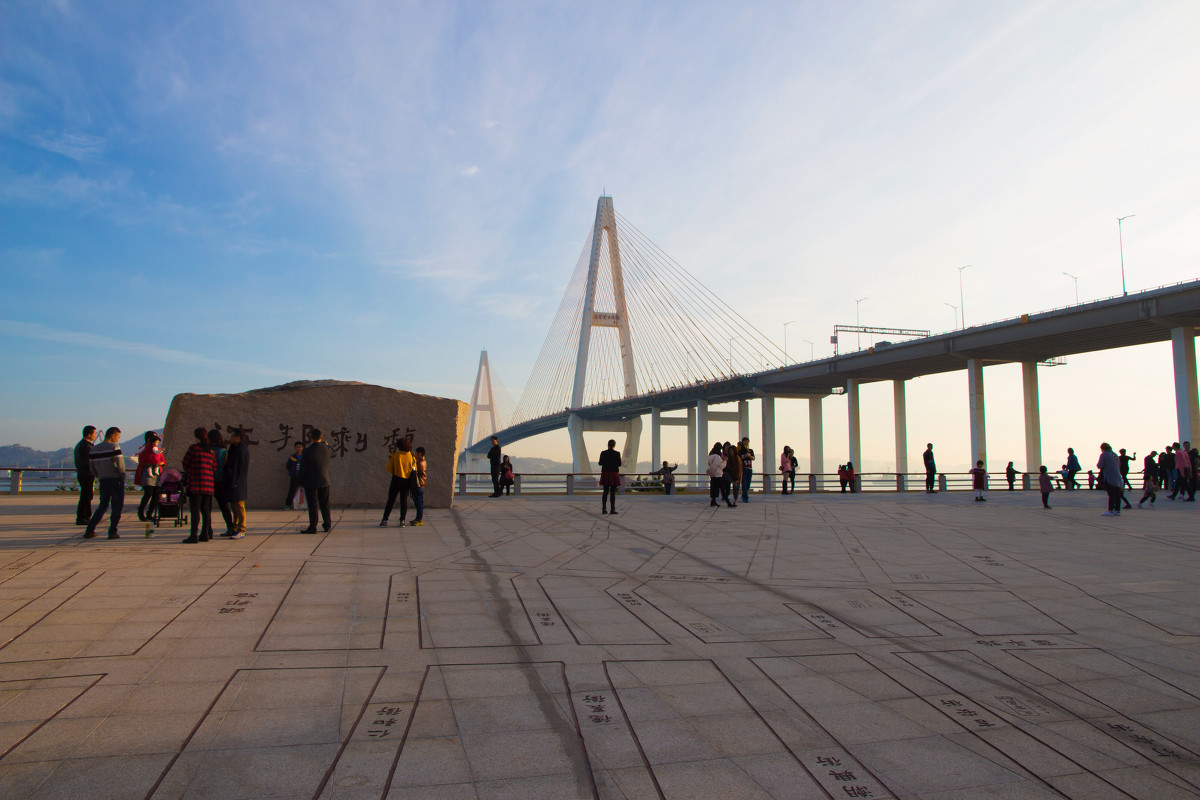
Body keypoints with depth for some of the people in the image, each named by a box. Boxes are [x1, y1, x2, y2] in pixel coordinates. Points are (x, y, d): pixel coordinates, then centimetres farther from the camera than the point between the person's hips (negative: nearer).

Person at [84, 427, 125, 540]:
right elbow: (120, 465, -16)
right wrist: (123, 477, -2)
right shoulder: (114, 447, -11)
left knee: (103, 505, 18)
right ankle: (112, 532, -1)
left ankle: (89, 530, 15)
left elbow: (92, 469, 11)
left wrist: (100, 476, 20)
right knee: (117, 506, 2)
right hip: (116, 480, -6)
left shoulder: (94, 450, 9)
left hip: (103, 481, 6)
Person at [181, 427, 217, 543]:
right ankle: (205, 534, 13)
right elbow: (214, 468, 10)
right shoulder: (211, 451, 11)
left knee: (195, 510, -6)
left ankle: (194, 535, -8)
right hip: (209, 484, 6)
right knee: (205, 510, 10)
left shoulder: (194, 448, -6)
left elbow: (185, 464, 1)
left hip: (195, 484, -6)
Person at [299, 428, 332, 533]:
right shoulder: (326, 449, -2)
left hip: (311, 482, -4)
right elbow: (332, 454, 24)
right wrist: (324, 442, 27)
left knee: (313, 505, 1)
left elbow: (303, 468, -9)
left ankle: (312, 527, 4)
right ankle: (327, 525, 19)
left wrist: (302, 482, 1)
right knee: (325, 504, 13)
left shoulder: (307, 451, -13)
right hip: (324, 481, 4)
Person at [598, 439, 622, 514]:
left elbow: (600, 463, 5)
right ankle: (612, 509, -2)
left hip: (605, 474, 2)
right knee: (613, 492, 1)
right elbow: (619, 464, 1)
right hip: (614, 474, -2)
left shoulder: (603, 453, -1)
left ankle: (604, 509, 6)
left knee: (605, 492, 9)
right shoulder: (617, 453, -7)